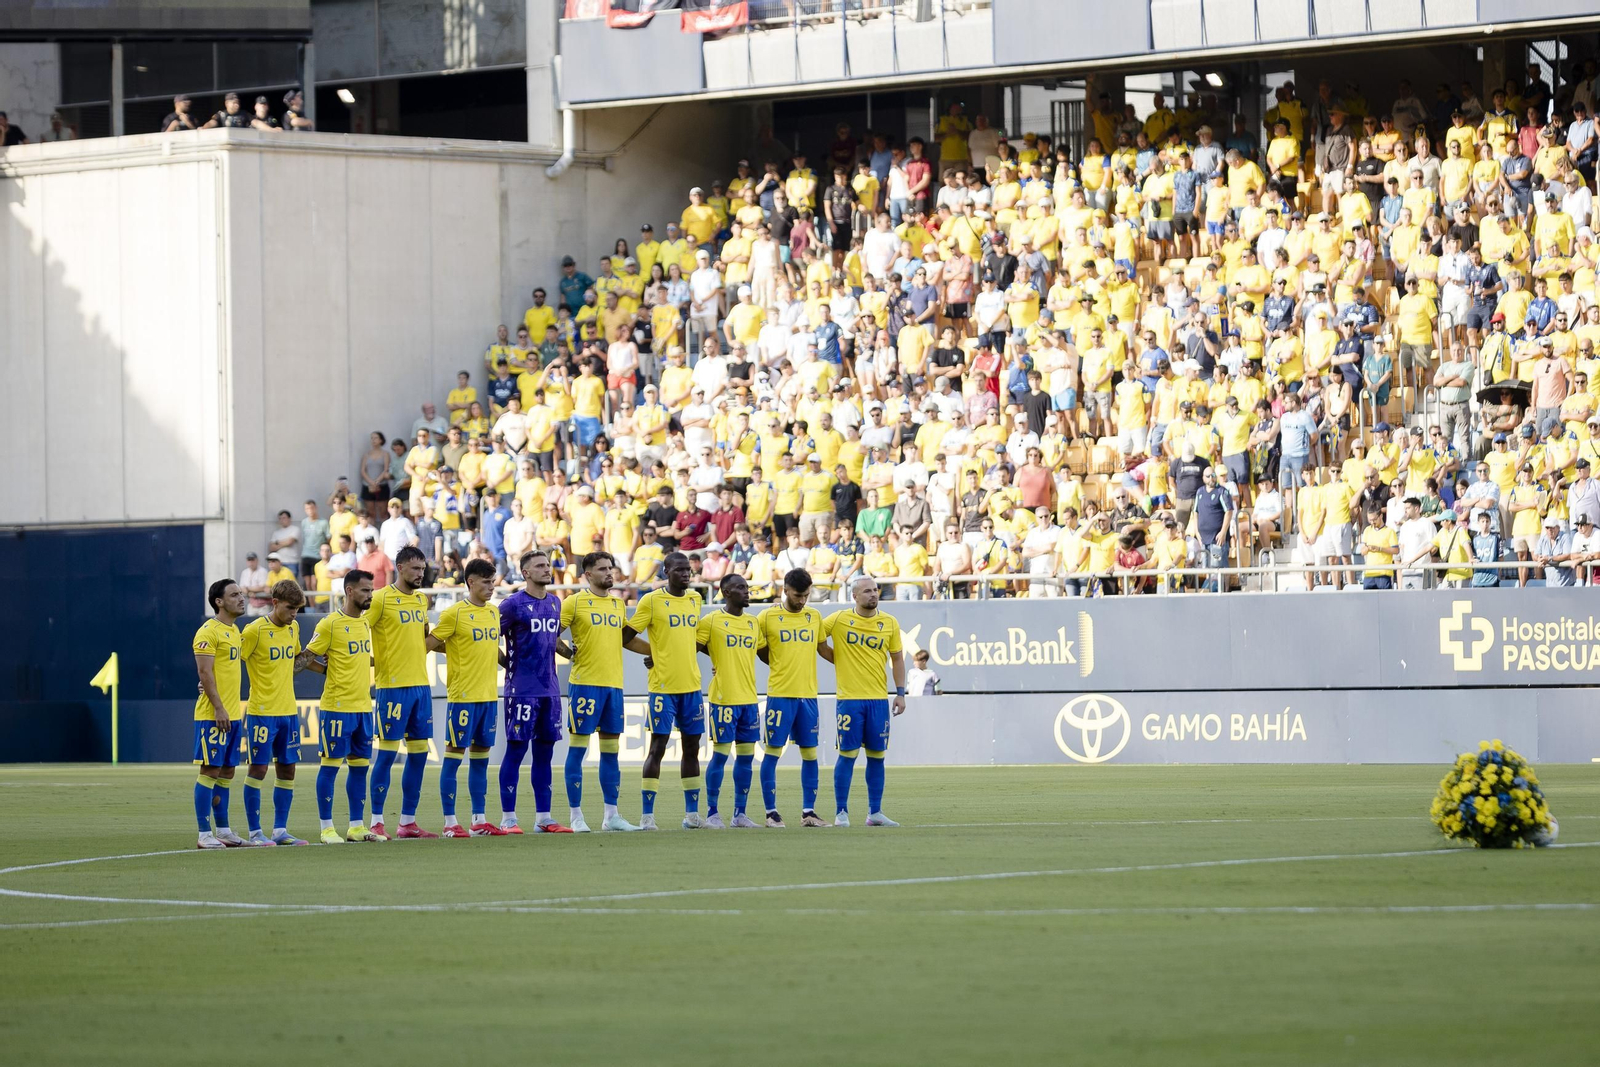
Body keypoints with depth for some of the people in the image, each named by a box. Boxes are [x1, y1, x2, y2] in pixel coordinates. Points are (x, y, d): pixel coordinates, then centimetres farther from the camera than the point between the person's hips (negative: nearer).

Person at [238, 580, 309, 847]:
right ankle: (255, 832, 0)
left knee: (287, 769, 8)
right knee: (258, 769, -4)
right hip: (262, 712, -7)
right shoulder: (255, 630, -12)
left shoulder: (293, 628, 9)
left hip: (288, 712, 7)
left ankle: (280, 830, 14)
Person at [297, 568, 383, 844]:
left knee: (359, 766, 9)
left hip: (363, 706, 7)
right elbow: (305, 659, -8)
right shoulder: (330, 623, -10)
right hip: (337, 706, -7)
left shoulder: (365, 621, 12)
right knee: (331, 765, -2)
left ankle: (357, 826, 15)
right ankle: (327, 828, 1)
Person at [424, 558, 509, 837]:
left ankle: (479, 821, 13)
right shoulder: (454, 613, -9)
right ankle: (450, 822, 0)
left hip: (488, 696, 7)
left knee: (481, 757, 9)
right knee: (454, 755, -2)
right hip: (462, 696, -7)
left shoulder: (493, 612, 12)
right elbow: (430, 644, -8)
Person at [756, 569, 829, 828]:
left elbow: (822, 649, 18)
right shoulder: (768, 618, -2)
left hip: (808, 695, 4)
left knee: (810, 753, 4)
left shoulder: (815, 616, 9)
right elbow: (760, 651, 6)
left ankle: (809, 811, 10)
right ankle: (771, 812, 1)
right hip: (780, 694, -4)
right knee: (772, 751, -3)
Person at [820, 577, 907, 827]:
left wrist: (901, 693, 5)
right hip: (850, 699, -3)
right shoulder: (839, 620, -2)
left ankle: (875, 812, 12)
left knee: (877, 756, 5)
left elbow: (897, 659, 11)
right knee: (848, 754, -4)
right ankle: (841, 813, 1)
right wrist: (839, 659, 3)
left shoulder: (890, 623, 6)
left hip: (878, 699, 3)